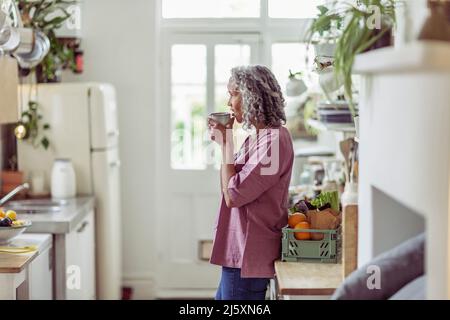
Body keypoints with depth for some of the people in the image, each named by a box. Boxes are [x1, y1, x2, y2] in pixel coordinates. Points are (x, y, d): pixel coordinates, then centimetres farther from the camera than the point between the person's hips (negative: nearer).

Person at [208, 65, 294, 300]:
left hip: (249, 255, -9)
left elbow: (233, 195, -21)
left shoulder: (274, 140, -18)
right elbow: (235, 185, 14)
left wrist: (226, 142, -12)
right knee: (223, 297, 19)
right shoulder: (257, 137, 11)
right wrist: (223, 141, 7)